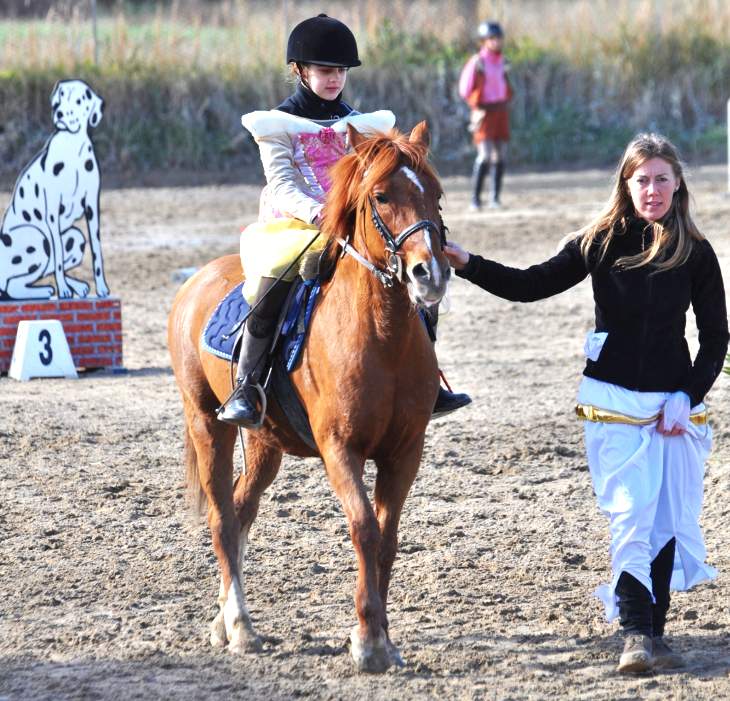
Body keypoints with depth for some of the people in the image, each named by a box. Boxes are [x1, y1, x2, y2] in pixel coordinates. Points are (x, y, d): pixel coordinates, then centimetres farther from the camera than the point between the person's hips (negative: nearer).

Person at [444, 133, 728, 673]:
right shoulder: (602, 242, -1)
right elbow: (531, 285, -1)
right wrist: (467, 264, -14)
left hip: (674, 406, 1)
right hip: (613, 405, -1)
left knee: (670, 522, 3)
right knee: (631, 518, -10)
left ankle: (655, 632, 12)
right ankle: (638, 632, -11)